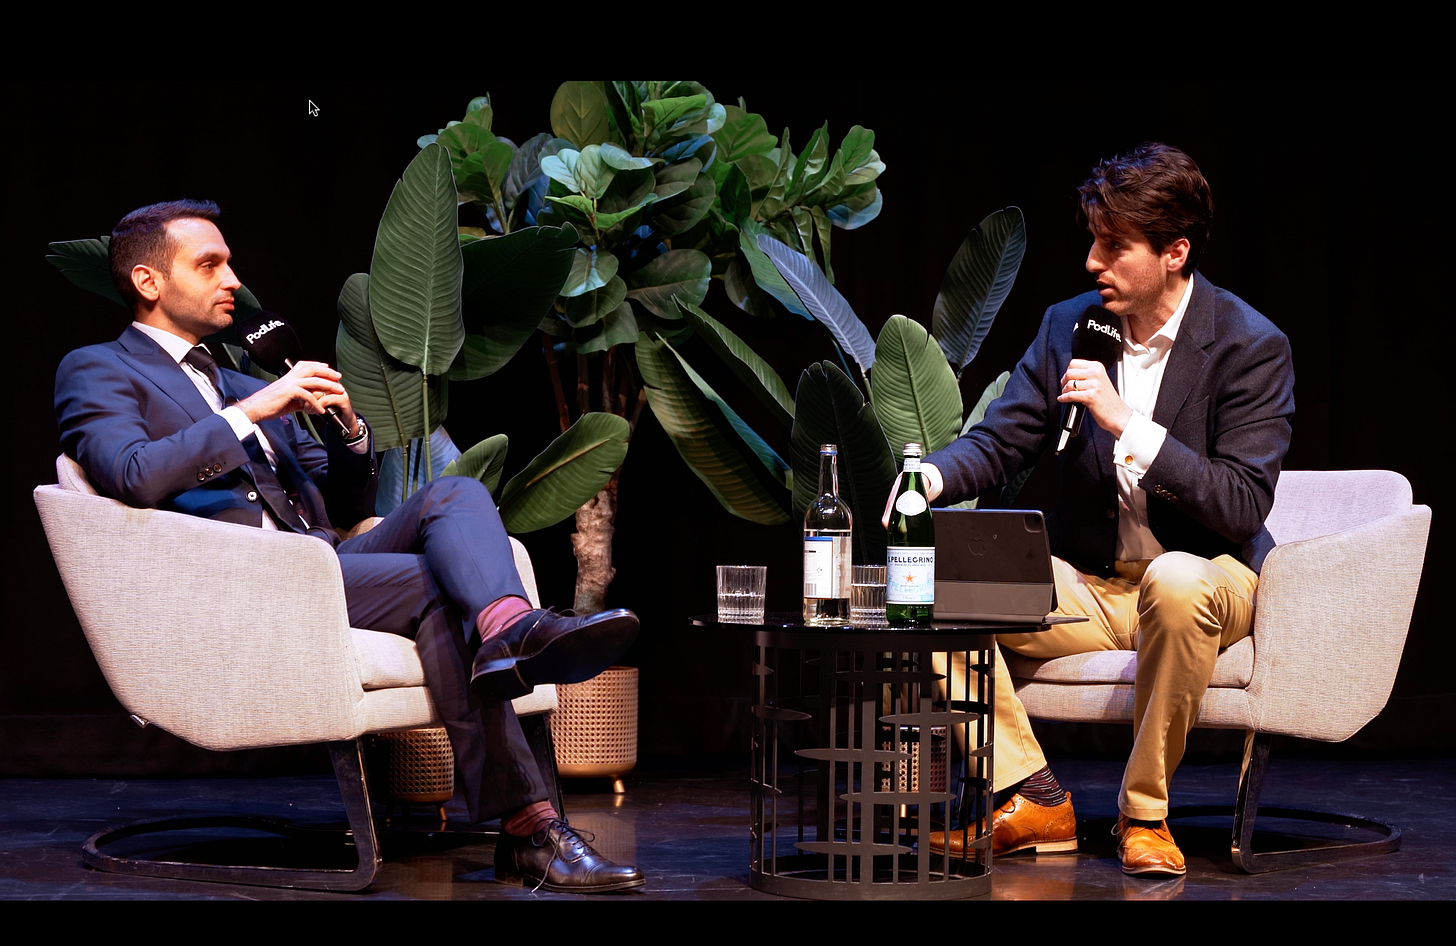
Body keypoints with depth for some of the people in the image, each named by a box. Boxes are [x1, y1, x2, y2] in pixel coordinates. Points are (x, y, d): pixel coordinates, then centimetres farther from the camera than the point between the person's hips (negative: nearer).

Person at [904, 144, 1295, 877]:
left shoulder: (1251, 347, -12)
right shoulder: (1068, 326, 4)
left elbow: (1243, 508, -19)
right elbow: (998, 444, 1)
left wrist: (1126, 422, -27)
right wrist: (928, 477, -22)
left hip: (1200, 577, -5)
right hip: (1087, 583, 5)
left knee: (1175, 583, -41)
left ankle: (1144, 811, -19)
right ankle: (1035, 802, -9)